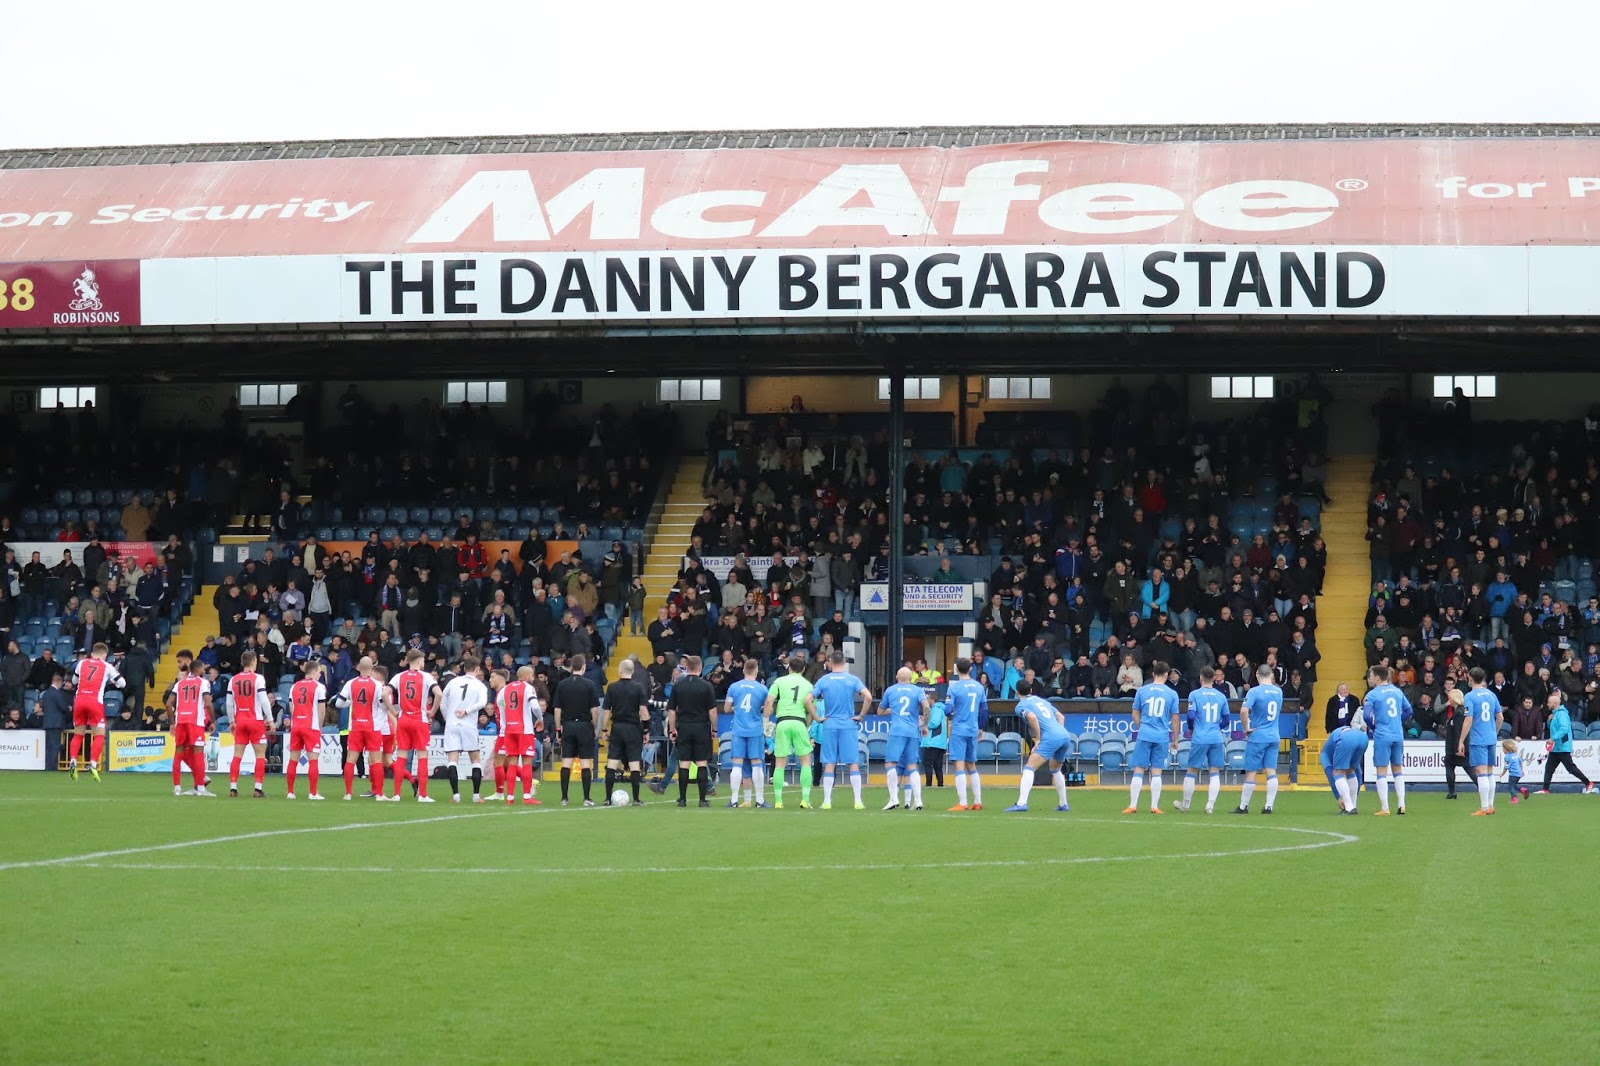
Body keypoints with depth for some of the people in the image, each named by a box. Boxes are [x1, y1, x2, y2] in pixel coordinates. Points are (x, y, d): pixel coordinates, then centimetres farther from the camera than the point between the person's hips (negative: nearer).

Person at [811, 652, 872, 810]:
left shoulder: (823, 680, 2)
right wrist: (861, 716, -3)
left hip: (829, 726, 1)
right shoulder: (853, 679, -1)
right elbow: (868, 697, -13)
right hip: (849, 725, -1)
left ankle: (827, 801, 3)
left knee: (829, 764, 5)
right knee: (853, 763, 3)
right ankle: (858, 801, -1)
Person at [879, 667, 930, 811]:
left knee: (890, 764, -4)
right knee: (912, 766, 6)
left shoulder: (890, 690, 13)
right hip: (914, 732, 2)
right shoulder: (918, 690, 11)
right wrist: (925, 725, 5)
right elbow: (926, 706, -6)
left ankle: (894, 798, -17)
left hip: (896, 731, -2)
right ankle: (917, 801, -2)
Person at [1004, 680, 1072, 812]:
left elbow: (1032, 717, -14)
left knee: (1029, 768, -10)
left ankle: (1021, 803, -25)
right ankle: (1063, 804, 34)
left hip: (1051, 737, -7)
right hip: (1065, 736, 7)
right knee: (1055, 770, 29)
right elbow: (1060, 716, 29)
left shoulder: (1021, 706, 6)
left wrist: (1038, 739, -6)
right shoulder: (1041, 700, 28)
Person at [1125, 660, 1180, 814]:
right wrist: (1175, 740, 12)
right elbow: (1175, 719, 4)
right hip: (1162, 737, 0)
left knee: (1138, 771, 2)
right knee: (1156, 772, 4)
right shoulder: (1172, 694, 1)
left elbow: (1135, 714, 9)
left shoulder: (1142, 690, 3)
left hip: (1144, 735, 0)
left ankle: (1133, 806, -1)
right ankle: (1154, 807, 2)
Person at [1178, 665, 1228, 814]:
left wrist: (1191, 729, 9)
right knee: (1215, 773, 5)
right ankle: (1210, 805, -2)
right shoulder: (1221, 696, 7)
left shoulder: (1194, 694, -3)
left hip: (1199, 739, -3)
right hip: (1216, 739, 3)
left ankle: (1185, 805, 16)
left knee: (1191, 772, 7)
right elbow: (1226, 718, 12)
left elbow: (1191, 715, -10)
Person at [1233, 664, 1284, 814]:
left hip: (1257, 736, -5)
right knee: (1271, 771, 4)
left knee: (1251, 772, 1)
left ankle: (1243, 806, 8)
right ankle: (1269, 806, 1)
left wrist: (1246, 728, -11)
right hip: (1274, 737, 5)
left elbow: (1244, 711, -24)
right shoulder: (1279, 691, 7)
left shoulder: (1254, 691, -12)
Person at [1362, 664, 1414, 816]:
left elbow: (1367, 715, -15)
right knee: (1398, 770, 16)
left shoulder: (1372, 694, -8)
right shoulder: (1397, 691, 9)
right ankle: (1401, 805, 12)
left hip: (1382, 737, -5)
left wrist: (1373, 727, 3)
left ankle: (1384, 809, -2)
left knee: (1382, 772, 0)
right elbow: (1408, 711, 14)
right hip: (1398, 736, 5)